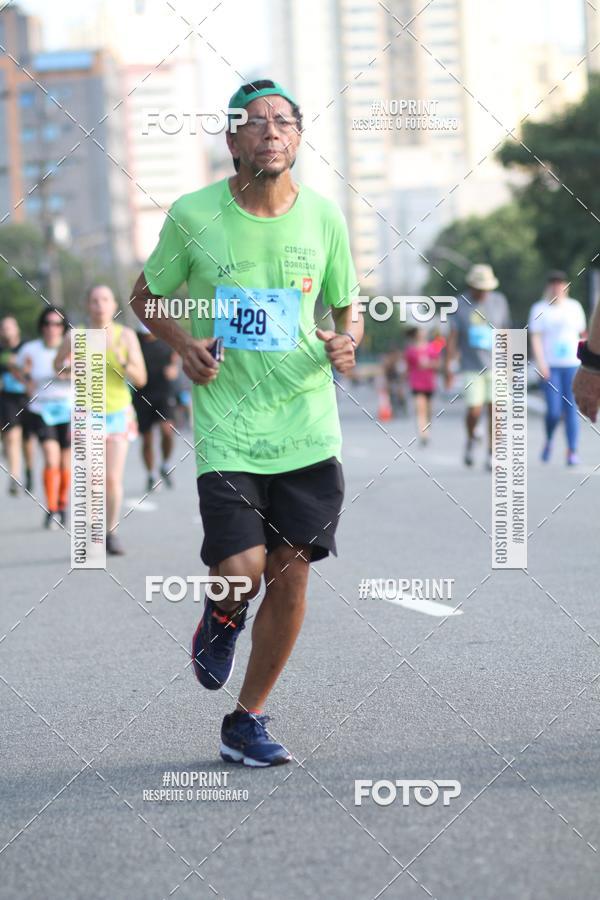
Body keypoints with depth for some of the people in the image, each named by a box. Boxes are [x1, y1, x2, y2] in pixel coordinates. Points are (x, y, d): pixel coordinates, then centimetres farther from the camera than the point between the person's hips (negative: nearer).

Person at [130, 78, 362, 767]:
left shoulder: (323, 217, 2)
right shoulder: (193, 216, -4)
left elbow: (346, 309, 15)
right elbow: (145, 296, 10)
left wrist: (347, 341, -8)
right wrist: (182, 344, -8)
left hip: (308, 430, 2)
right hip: (228, 430, -2)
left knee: (290, 576, 1)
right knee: (241, 572, -15)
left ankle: (247, 722, 19)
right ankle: (221, 619, 25)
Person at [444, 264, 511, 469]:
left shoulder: (499, 301, 5)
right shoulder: (460, 305, 0)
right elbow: (452, 336, -3)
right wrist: (448, 365, -9)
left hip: (496, 365, 1)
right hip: (471, 367, -1)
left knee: (494, 410, -6)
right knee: (474, 410, -10)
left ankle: (491, 456, 2)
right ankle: (471, 439, 23)